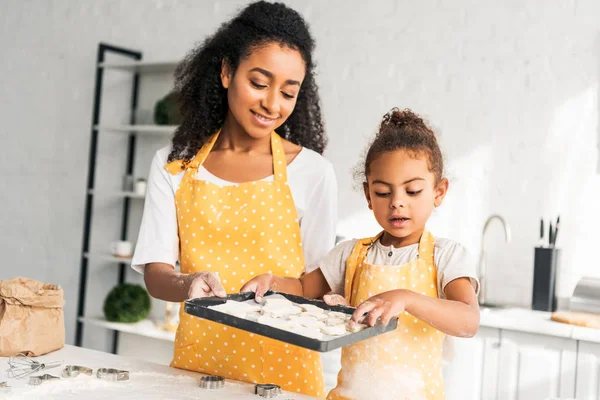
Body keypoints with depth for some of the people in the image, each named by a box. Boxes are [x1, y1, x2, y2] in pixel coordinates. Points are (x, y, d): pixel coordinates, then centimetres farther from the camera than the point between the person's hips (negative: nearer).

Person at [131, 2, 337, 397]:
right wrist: (189, 285, -27)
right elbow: (156, 273, -5)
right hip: (197, 357, 2)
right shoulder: (173, 166, -1)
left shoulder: (313, 172, -7)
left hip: (281, 364, -1)